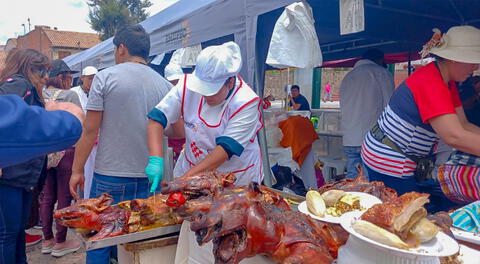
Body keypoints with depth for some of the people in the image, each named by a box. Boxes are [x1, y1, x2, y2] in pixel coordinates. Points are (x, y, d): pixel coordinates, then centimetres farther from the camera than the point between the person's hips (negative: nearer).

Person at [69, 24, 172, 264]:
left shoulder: (105, 77, -5)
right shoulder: (164, 85, 3)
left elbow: (90, 130, -6)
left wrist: (77, 170, 2)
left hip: (109, 176, -3)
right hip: (149, 178, 3)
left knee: (99, 243, 11)